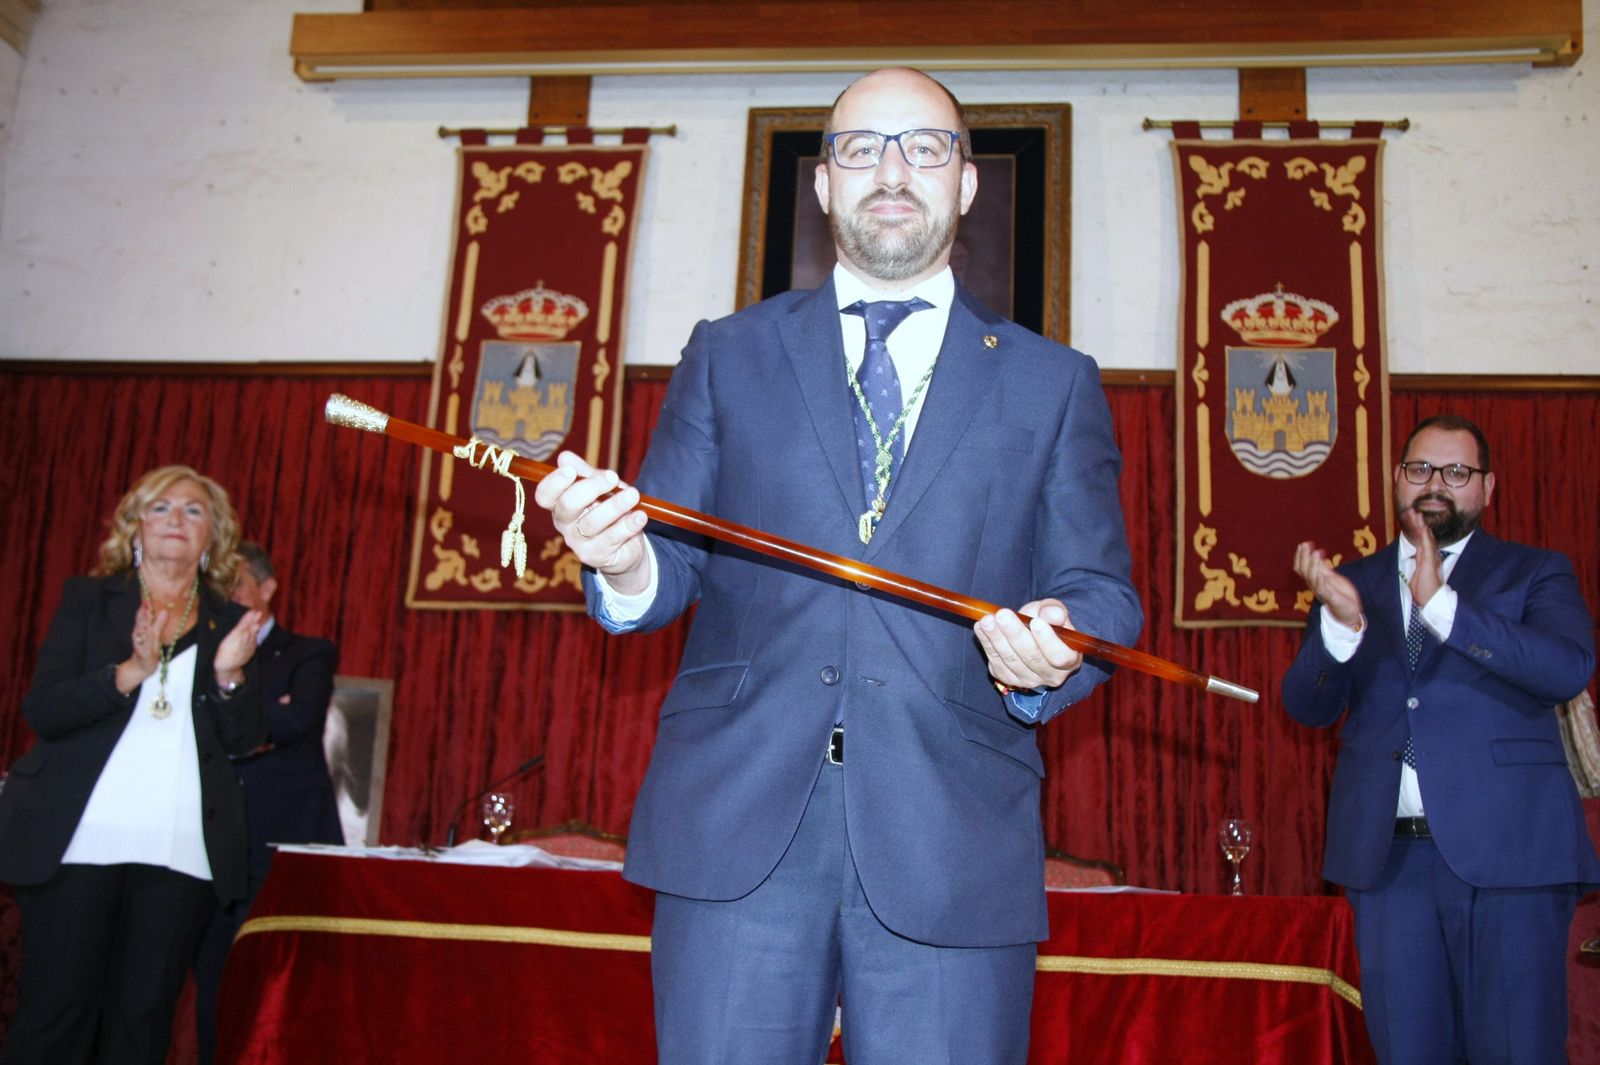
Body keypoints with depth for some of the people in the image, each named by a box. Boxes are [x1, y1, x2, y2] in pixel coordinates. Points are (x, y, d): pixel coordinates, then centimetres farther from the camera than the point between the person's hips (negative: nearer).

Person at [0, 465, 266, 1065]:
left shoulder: (230, 623, 13)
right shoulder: (88, 600, 9)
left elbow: (244, 740, 8)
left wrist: (230, 674, -11)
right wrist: (130, 671, -16)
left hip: (182, 852, 2)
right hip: (78, 841, -1)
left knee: (144, 1016, 2)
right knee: (56, 1014, -2)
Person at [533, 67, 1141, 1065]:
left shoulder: (1054, 384, 13)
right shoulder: (727, 356, 15)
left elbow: (1102, 592, 9)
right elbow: (676, 558, 10)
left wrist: (1051, 655, -14)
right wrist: (624, 566, -14)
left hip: (952, 841, 0)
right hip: (737, 827, 1)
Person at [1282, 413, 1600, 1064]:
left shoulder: (1535, 574, 7)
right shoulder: (1352, 583, 13)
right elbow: (1307, 707, 5)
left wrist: (1441, 604, -21)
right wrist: (1342, 621, -14)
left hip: (1509, 849, -2)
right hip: (1387, 854, 2)